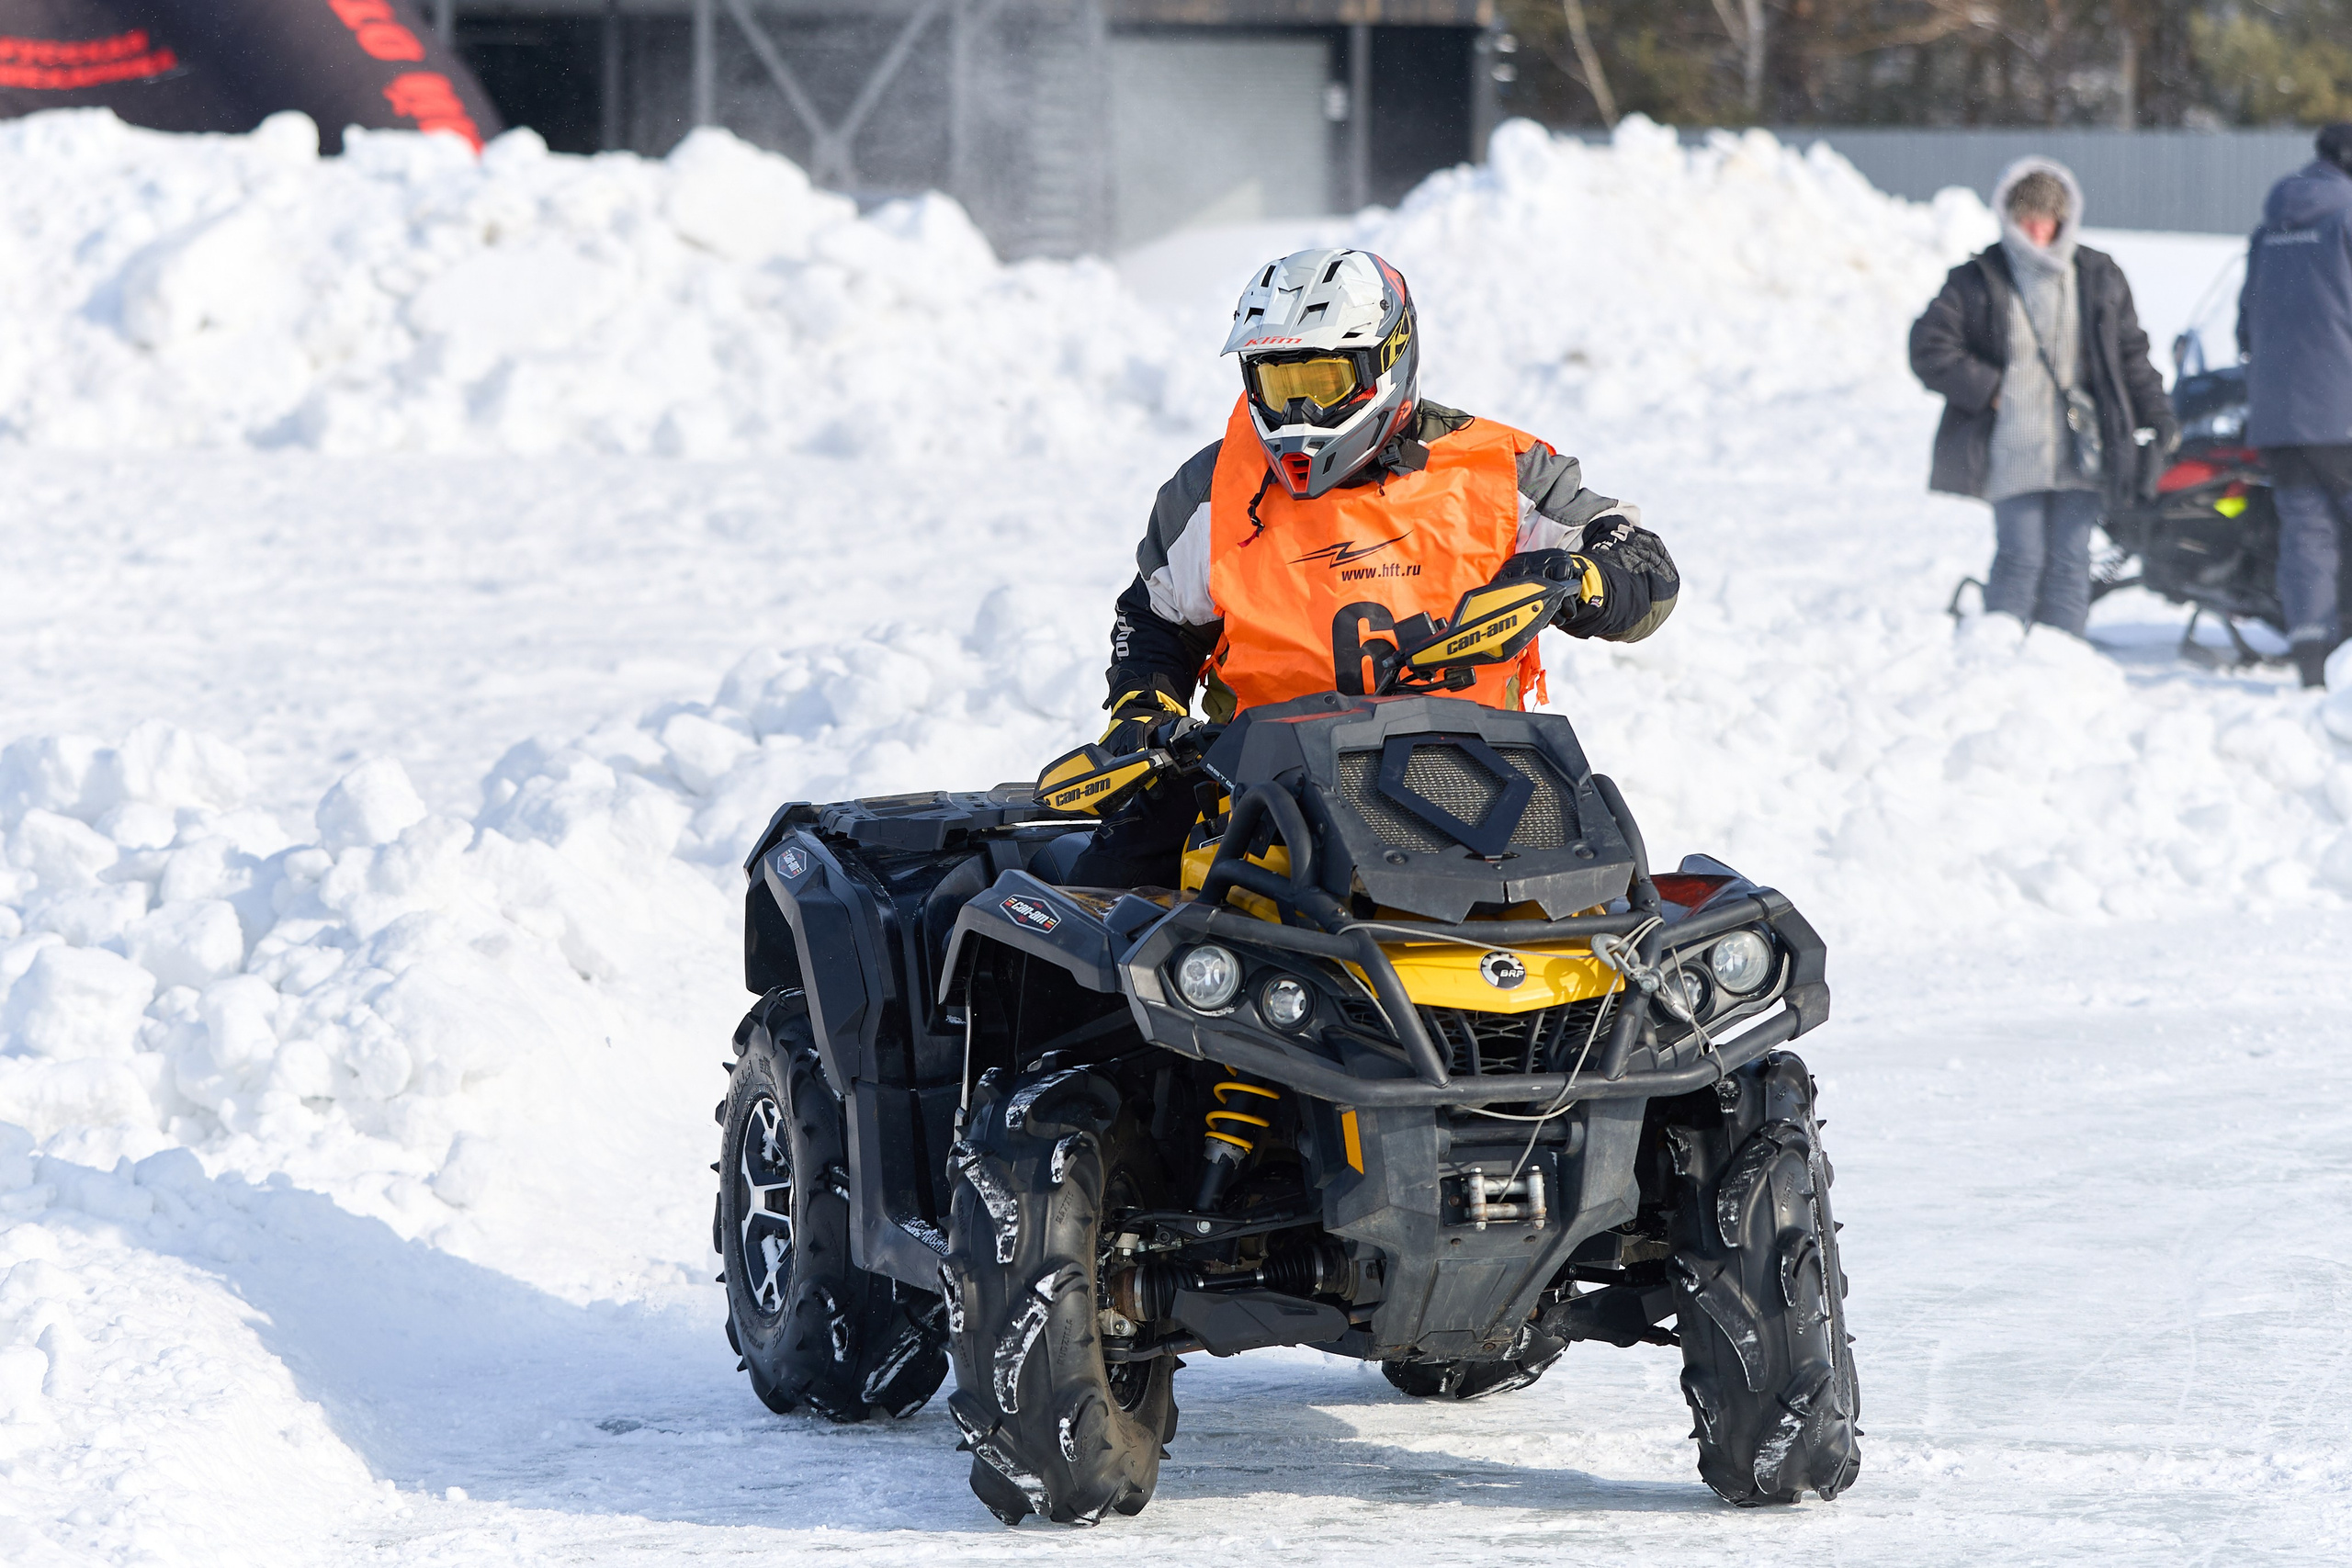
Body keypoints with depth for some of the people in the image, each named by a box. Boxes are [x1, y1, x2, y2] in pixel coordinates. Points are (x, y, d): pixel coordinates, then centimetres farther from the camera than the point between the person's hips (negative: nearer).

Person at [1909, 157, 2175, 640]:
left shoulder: (2099, 278, 11)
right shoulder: (1979, 282, 1)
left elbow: (2130, 352, 18)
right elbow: (1930, 349, -1)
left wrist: (2157, 414, 10)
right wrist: (1989, 389, -9)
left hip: (2081, 451, 3)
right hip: (2013, 451, -3)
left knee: (2068, 564, 2)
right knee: (2021, 559, -9)